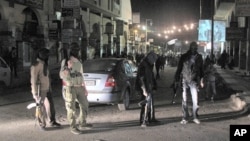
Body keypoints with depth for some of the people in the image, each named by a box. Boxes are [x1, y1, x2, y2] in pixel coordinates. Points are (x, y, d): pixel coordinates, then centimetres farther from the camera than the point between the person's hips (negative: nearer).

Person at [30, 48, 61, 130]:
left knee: (50, 105, 12)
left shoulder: (44, 64, 10)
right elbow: (33, 80, -19)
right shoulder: (36, 65, -18)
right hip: (40, 90, -8)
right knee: (41, 108, 1)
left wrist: (50, 88, 21)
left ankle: (52, 122, 25)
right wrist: (35, 94, -20)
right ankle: (42, 124, 17)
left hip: (47, 89, 8)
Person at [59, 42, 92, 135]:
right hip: (70, 88, -7)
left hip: (79, 88, 7)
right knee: (71, 109, 0)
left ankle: (82, 124, 26)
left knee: (84, 105, 11)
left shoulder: (79, 63, 12)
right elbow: (62, 76, -16)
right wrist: (67, 67, -32)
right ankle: (73, 127, 12)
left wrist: (84, 88, 17)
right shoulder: (65, 62, -9)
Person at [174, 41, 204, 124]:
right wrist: (177, 79, 0)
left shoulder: (199, 57, 7)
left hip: (194, 81, 1)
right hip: (184, 80, -1)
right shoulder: (184, 57, 2)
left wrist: (201, 79, 8)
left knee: (195, 100, -3)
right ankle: (185, 118, 8)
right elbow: (179, 68, 5)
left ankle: (195, 117, 11)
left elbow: (201, 69, 14)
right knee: (184, 100, 1)